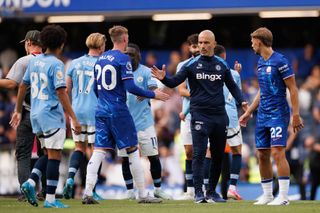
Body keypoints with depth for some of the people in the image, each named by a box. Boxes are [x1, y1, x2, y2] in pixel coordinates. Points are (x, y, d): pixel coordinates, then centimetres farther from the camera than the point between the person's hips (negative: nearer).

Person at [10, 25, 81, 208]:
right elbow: (61, 93, -18)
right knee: (54, 155, -3)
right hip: (52, 115, -8)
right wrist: (74, 118, -17)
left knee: (49, 154, 18)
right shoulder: (56, 64, -12)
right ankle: (50, 199, -4)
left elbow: (23, 86, 17)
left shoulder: (34, 61, 10)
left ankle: (31, 182, 0)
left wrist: (18, 111, 28)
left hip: (36, 115, 8)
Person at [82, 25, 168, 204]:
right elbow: (130, 87, -16)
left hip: (101, 111, 6)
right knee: (133, 150, 2)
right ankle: (143, 194, 6)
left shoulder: (101, 59, 12)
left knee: (99, 151, 3)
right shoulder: (123, 59, -10)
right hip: (119, 112, -6)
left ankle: (88, 193, -7)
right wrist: (153, 95, -7)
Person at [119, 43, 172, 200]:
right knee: (125, 157, 3)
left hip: (144, 121, -2)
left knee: (153, 156, 0)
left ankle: (158, 189, 13)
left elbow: (153, 89, -17)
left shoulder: (146, 72, -2)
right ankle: (130, 191, 12)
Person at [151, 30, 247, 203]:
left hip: (219, 116, 4)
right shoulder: (192, 64, -1)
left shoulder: (222, 65, 8)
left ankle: (212, 192, 20)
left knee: (218, 156, 9)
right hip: (200, 115, -4)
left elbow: (232, 86, 16)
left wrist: (241, 101, 2)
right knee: (199, 154, -11)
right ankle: (198, 192, -9)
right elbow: (175, 82, -4)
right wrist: (164, 78, -25)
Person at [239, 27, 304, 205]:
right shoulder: (261, 62, 14)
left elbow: (293, 89, -11)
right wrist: (248, 113, 24)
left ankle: (283, 196, -12)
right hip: (263, 116, 8)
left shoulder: (280, 61, -10)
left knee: (277, 152, -14)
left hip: (278, 114, -8)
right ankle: (267, 195, 14)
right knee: (263, 155, 6)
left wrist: (296, 115, -15)